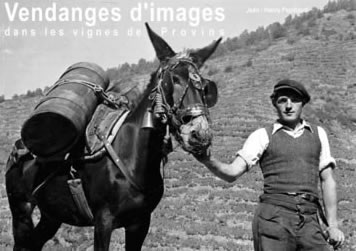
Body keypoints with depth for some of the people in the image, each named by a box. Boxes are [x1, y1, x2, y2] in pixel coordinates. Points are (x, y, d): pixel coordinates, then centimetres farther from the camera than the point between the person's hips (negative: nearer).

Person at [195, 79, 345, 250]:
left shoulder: (317, 134, 17)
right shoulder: (263, 136, 7)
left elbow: (327, 180, 16)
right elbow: (232, 173, -2)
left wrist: (333, 225, 8)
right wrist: (208, 161, -23)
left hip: (309, 222, 3)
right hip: (273, 217, -3)